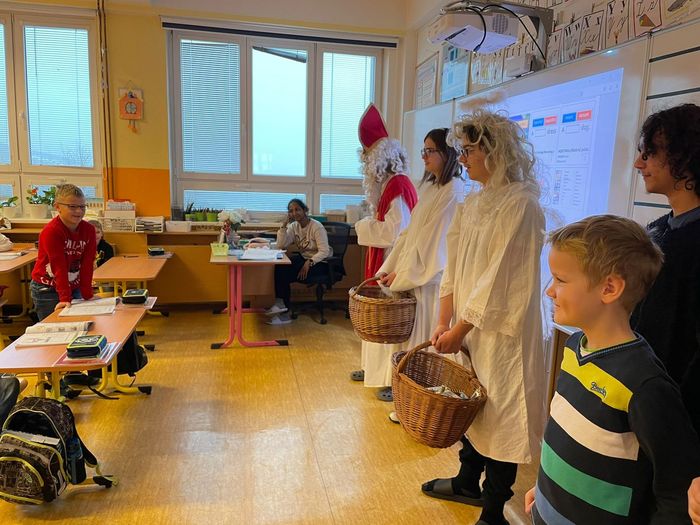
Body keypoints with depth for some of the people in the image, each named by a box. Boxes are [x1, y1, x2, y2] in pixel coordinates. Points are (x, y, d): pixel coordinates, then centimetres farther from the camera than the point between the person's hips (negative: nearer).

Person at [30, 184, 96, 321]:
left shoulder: (88, 230, -6)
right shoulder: (51, 232, -20)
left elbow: (87, 265, -6)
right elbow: (59, 267, -24)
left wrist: (87, 296, -8)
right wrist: (65, 298, -25)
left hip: (74, 287, 5)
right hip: (47, 289, -4)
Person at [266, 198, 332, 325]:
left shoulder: (317, 227, -15)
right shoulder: (294, 226, 4)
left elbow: (324, 251, -20)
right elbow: (281, 245, -5)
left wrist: (309, 262, -32)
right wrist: (284, 224, -11)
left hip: (319, 262, -6)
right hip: (303, 258, 7)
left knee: (285, 275, -23)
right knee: (279, 268, -21)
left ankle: (282, 307, -6)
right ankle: (281, 305, -16)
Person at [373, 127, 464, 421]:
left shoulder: (453, 191, -14)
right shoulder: (429, 186, 12)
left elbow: (432, 239, -17)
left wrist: (403, 276, -12)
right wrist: (389, 269, 6)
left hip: (430, 276, -8)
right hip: (412, 273, 8)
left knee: (421, 343, 1)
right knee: (408, 338, 13)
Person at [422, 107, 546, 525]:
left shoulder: (520, 204, -16)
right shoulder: (472, 204, 8)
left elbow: (499, 279, -19)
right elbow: (454, 269, 8)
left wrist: (460, 328, -14)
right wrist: (445, 322, 2)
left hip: (503, 331, -7)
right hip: (469, 328, 8)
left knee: (500, 414, 5)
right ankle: (467, 483, 41)